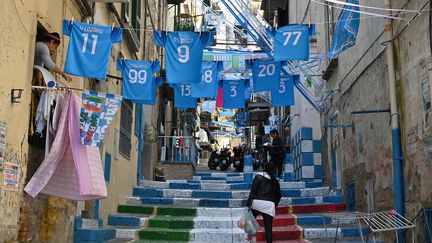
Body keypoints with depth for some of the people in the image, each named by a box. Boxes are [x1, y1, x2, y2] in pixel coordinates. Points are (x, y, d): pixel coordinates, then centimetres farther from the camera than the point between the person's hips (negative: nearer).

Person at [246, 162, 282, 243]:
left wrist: (249, 203, -5)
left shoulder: (258, 177, 2)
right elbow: (278, 195, 16)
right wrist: (275, 204, 27)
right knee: (268, 227, 2)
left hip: (257, 202, -2)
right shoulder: (275, 181, 12)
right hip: (269, 205, 2)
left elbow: (253, 191, -5)